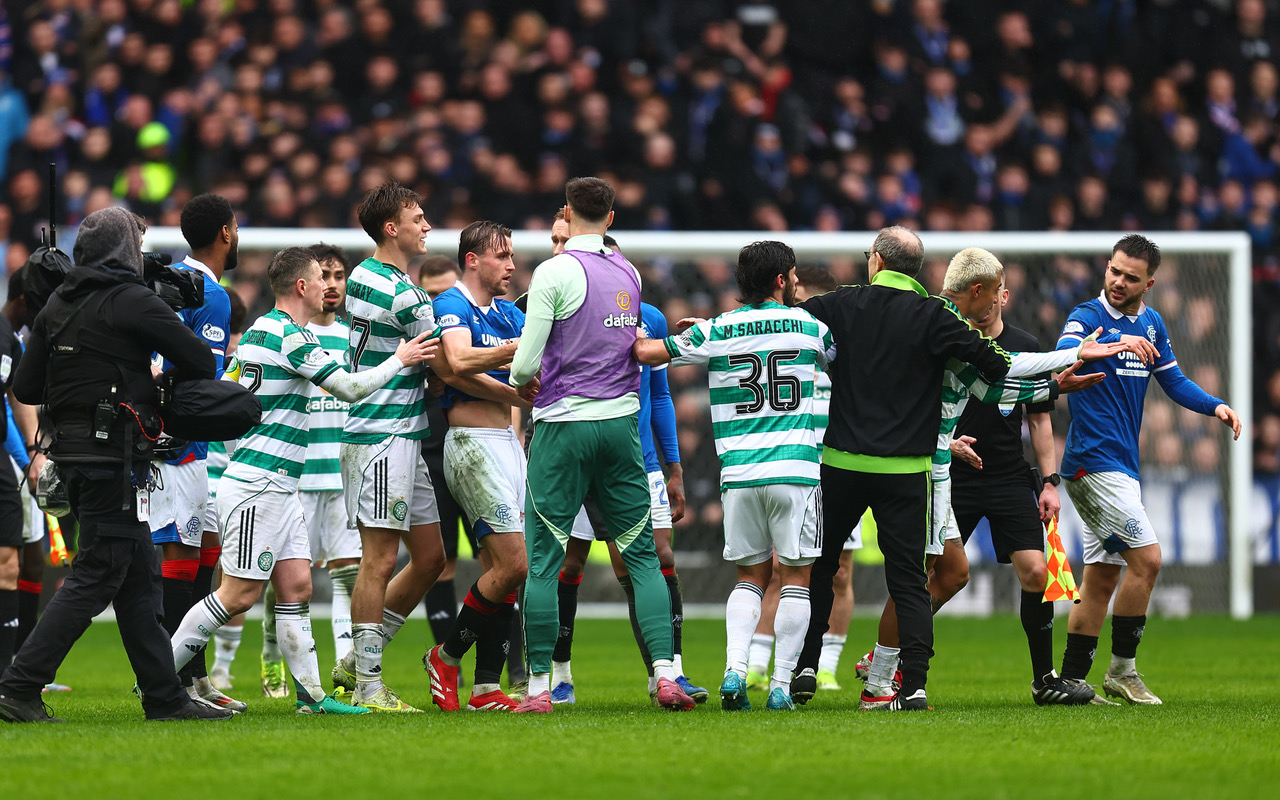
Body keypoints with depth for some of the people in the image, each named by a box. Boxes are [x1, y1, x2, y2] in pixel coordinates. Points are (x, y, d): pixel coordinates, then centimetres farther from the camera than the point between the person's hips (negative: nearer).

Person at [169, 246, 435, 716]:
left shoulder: (260, 330, 14)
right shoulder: (289, 335, -15)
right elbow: (350, 387, -12)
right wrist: (399, 360, 1)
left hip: (279, 487, 10)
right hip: (257, 483, -10)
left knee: (297, 586, 6)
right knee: (240, 594, -8)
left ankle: (311, 694, 4)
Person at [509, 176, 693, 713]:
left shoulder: (555, 272, -10)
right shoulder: (628, 274, 8)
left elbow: (527, 361, -12)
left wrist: (521, 381, 13)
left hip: (563, 426, -5)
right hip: (622, 422, 5)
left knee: (543, 560, 1)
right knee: (642, 556, 7)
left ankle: (538, 687, 1)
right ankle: (665, 673, -5)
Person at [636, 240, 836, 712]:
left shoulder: (717, 332, 4)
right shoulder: (808, 326, 4)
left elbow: (647, 352, 2)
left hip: (739, 474, 2)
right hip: (795, 469, -2)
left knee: (750, 577, 13)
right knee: (795, 579, 5)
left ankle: (735, 669, -7)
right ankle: (781, 685, -2)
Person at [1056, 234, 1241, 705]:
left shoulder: (1151, 323, 12)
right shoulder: (1088, 317, -11)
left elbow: (1173, 381, 21)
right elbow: (1063, 357, -31)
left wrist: (1215, 406, 3)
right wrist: (1115, 342, -46)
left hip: (1120, 465, 8)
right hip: (1093, 461, -8)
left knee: (1102, 576, 9)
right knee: (1146, 558, -14)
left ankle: (1070, 681, 13)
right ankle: (1122, 669, -5)